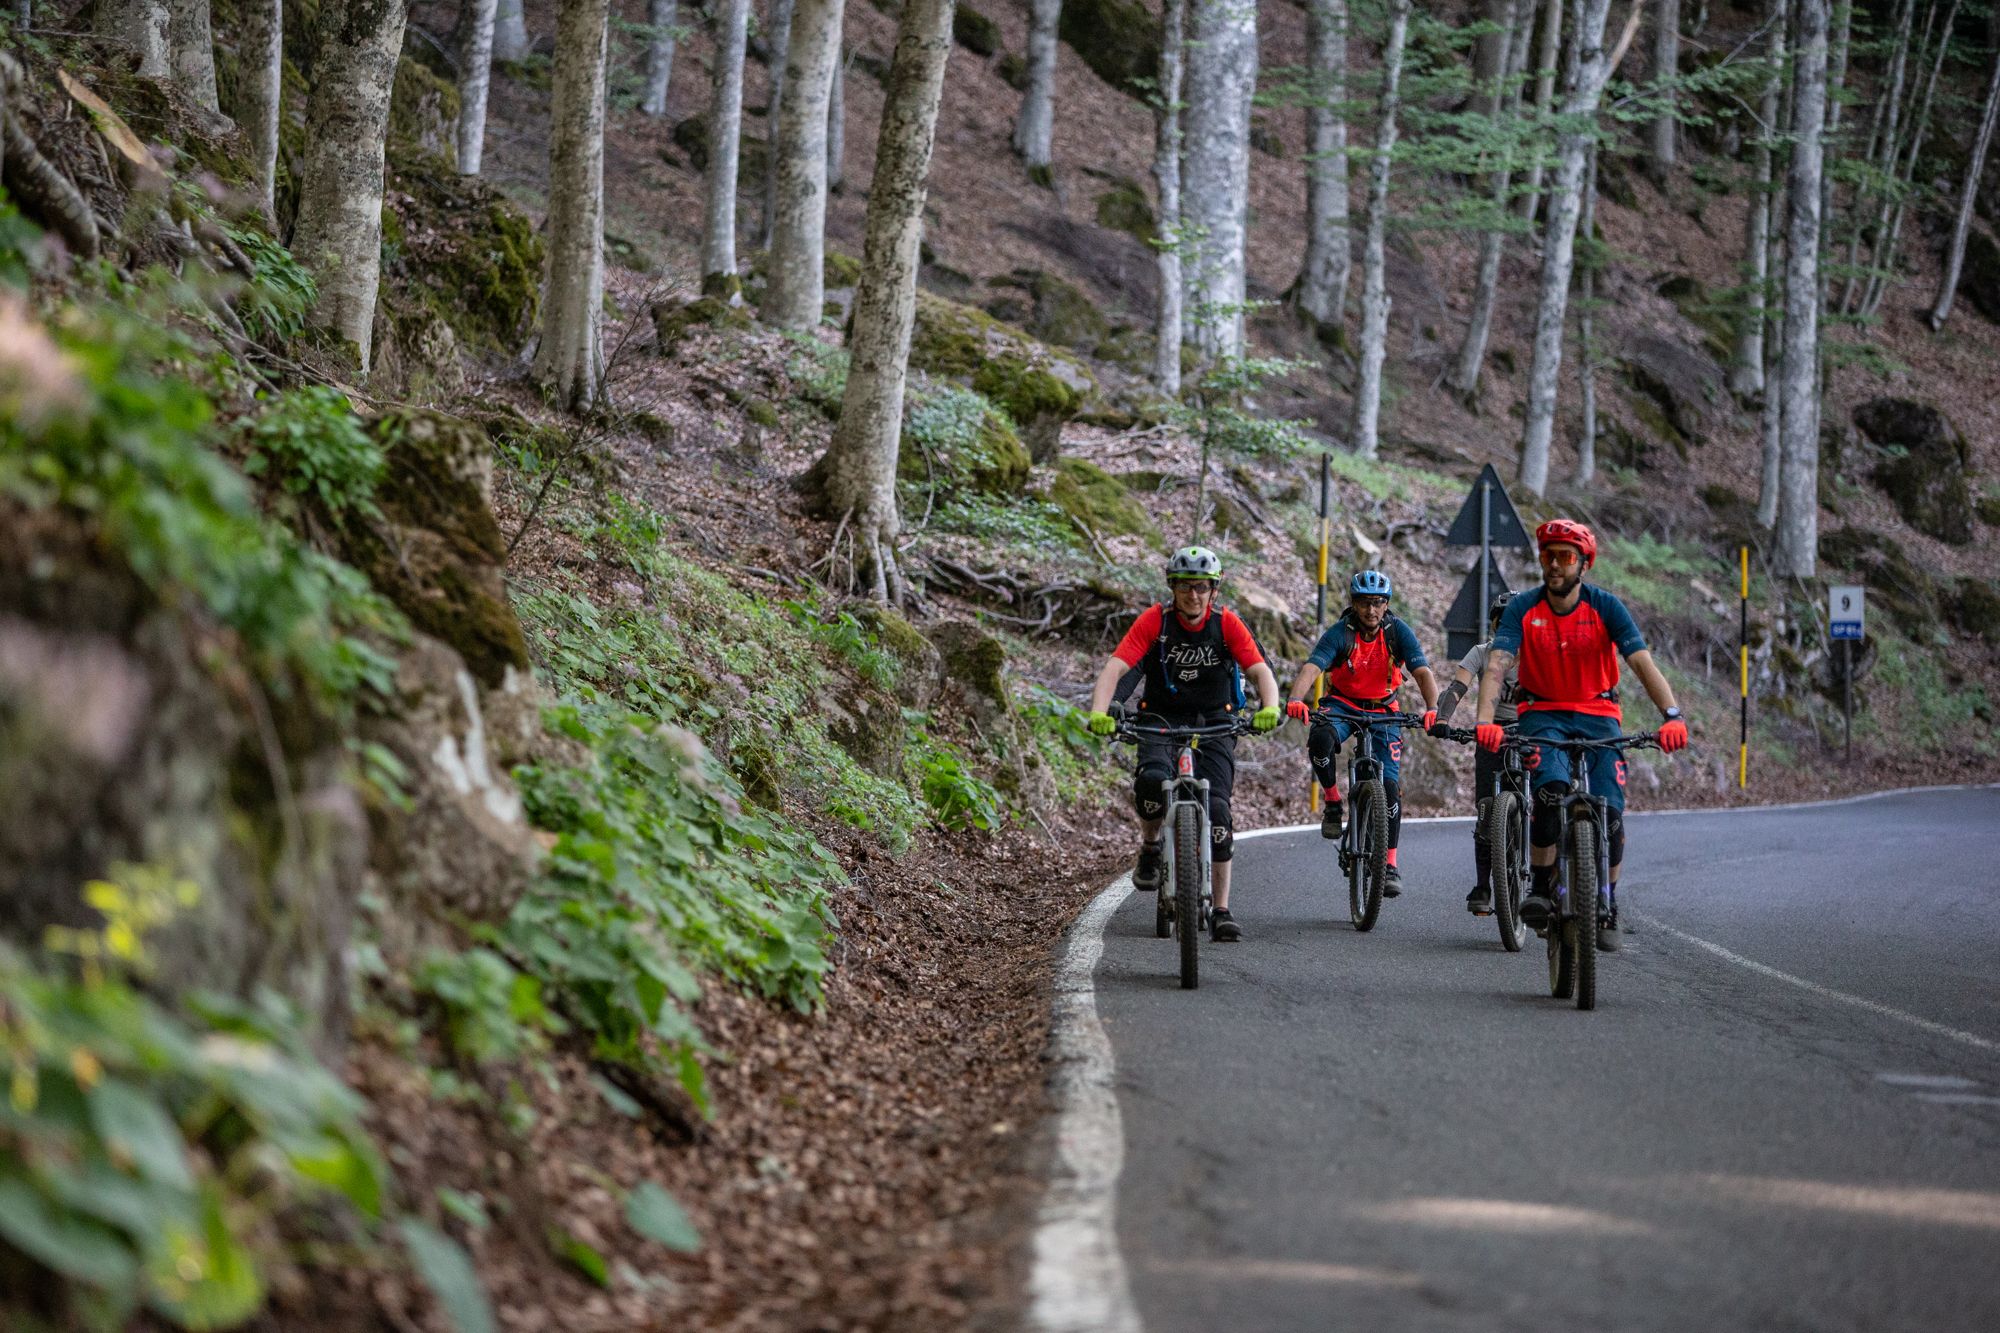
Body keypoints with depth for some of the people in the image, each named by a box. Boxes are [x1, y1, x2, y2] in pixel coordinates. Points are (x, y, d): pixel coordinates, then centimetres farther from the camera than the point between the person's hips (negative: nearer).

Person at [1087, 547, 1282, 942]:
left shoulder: (1227, 624, -12)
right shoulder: (1154, 621, -15)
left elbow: (1260, 671, -20)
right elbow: (1114, 668, -24)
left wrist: (1269, 708, -42)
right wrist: (1098, 713, -42)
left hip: (1214, 721, 1)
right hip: (1162, 717, -1)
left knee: (1216, 807, -14)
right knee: (1153, 779, -31)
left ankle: (1221, 911, -5)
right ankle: (1150, 847, 0)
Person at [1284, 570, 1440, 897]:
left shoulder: (1399, 632, -16)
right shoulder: (1340, 633, -19)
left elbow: (1423, 672, -25)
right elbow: (1311, 668, -33)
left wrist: (1433, 709, -44)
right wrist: (1295, 700, -53)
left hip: (1382, 711, 1)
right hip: (1342, 706, -1)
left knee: (1389, 785, -11)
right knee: (1321, 739, -36)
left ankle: (1390, 864, 1)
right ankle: (1333, 802, -10)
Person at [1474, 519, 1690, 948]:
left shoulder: (1605, 607, -11)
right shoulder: (1523, 608, -11)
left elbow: (1643, 663, -20)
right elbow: (1496, 665, -22)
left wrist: (1672, 715, -36)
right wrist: (1486, 721, -39)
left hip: (1597, 713, 1)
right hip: (1542, 713, -1)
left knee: (1609, 811, -15)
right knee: (1552, 788, -30)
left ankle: (1606, 908, 4)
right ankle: (1542, 889, -16)